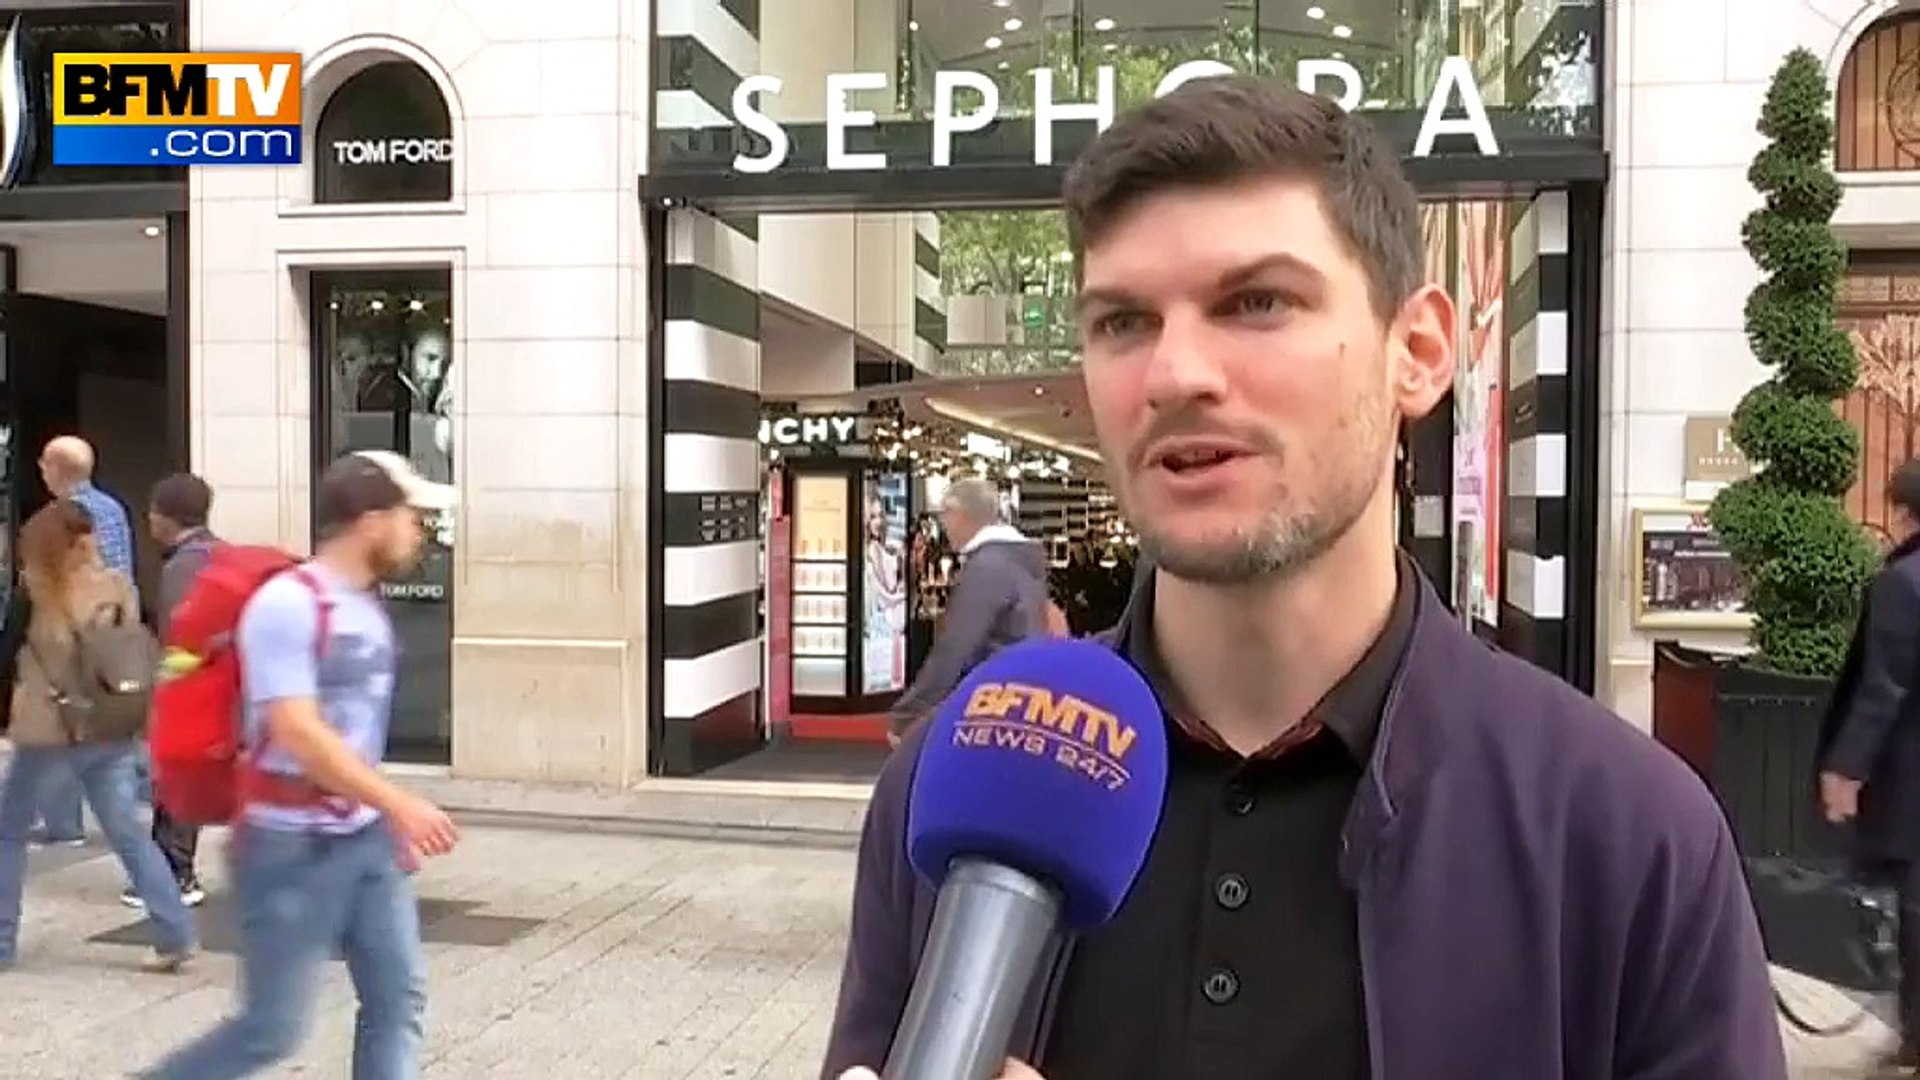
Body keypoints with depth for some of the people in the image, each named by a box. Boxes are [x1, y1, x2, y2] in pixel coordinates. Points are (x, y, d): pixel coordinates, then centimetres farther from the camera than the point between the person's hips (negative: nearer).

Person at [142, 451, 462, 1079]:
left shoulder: (368, 602, 8)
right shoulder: (288, 604, -18)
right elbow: (297, 734, -25)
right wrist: (400, 804, -26)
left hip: (367, 839, 8)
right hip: (292, 848, -8)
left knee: (399, 1000, 7)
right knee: (274, 1028, 3)